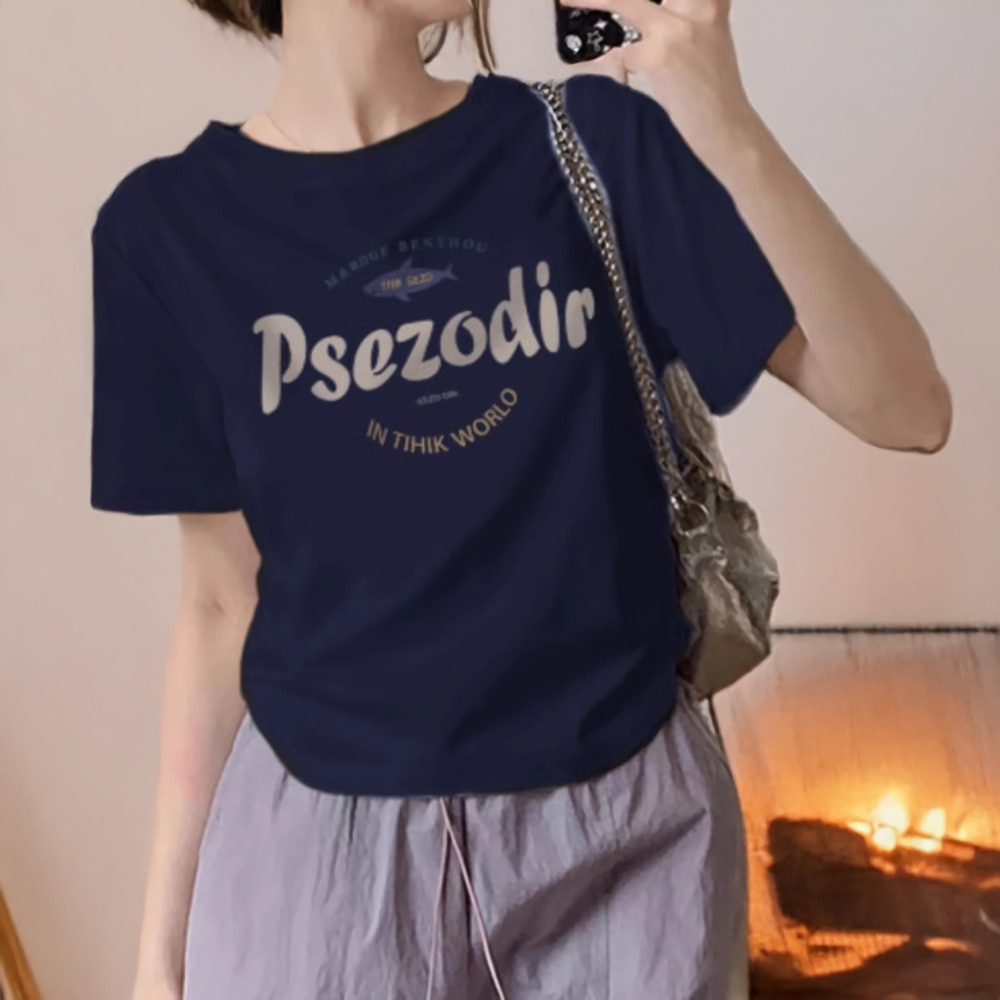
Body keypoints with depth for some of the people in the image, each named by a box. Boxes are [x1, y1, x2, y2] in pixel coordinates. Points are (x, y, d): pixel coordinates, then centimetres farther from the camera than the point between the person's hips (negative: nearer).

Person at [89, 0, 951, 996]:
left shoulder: (593, 142, -6)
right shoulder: (172, 226, -5)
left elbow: (907, 410, -10)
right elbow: (222, 602, 0)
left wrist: (731, 135, -24)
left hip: (626, 821, 1)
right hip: (321, 843, 0)